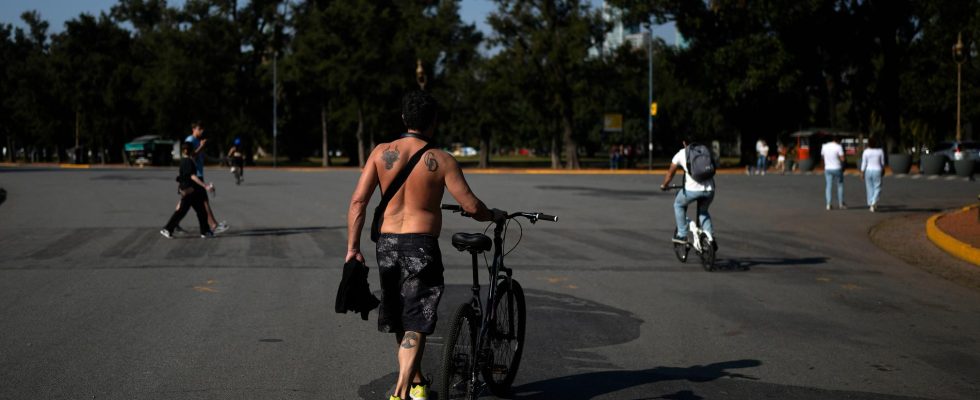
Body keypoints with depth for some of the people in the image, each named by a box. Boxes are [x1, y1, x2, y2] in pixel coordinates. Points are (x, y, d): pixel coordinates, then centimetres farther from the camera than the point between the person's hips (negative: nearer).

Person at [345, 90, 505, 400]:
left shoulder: (381, 152, 2)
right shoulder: (441, 161, -6)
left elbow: (358, 201, -4)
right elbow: (471, 206, -8)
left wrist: (353, 247, -3)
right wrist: (494, 216, 13)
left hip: (387, 244, 4)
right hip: (421, 246, -4)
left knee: (400, 320, 20)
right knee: (415, 325, -2)